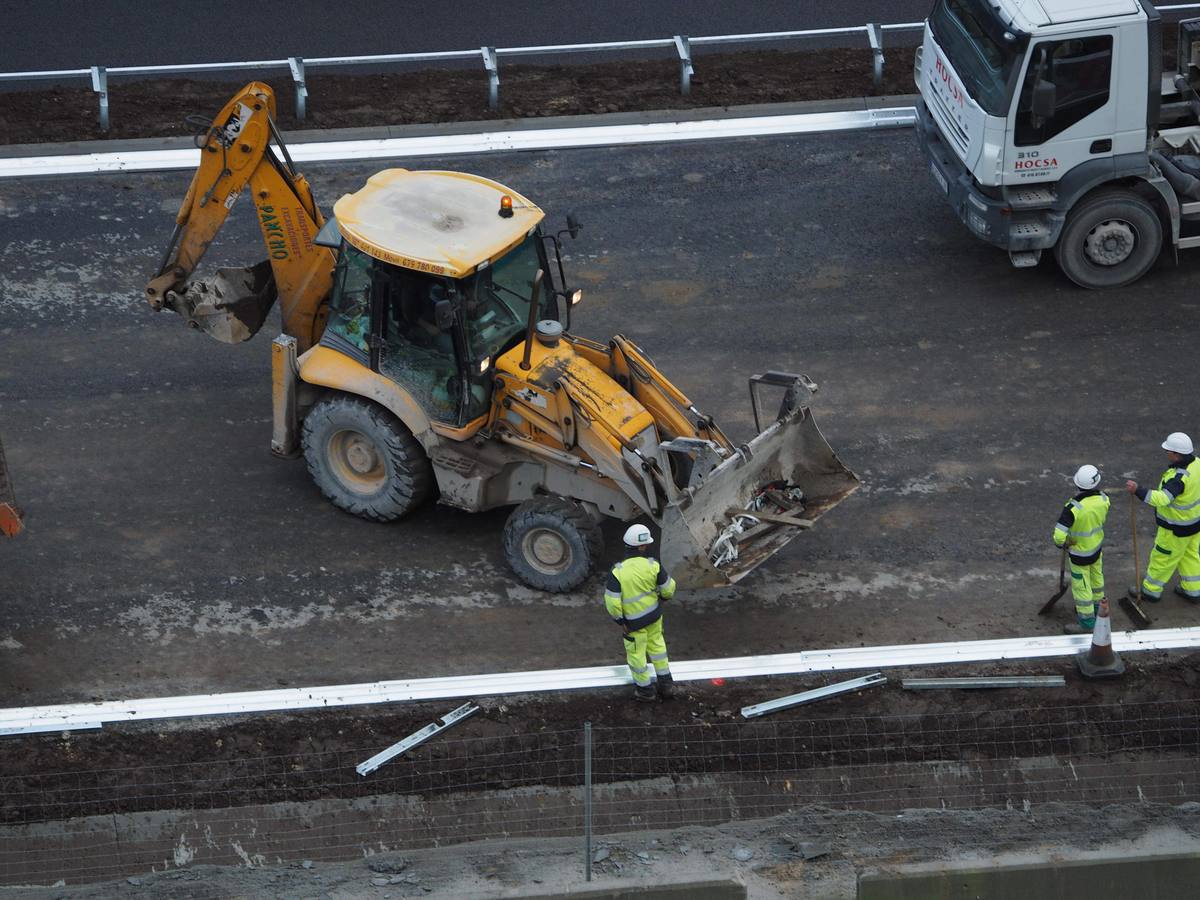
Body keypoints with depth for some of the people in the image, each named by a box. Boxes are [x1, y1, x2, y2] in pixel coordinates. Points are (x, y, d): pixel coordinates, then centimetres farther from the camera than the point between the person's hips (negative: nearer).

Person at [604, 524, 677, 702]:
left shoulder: (618, 572, -27)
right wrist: (665, 597, 17)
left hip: (634, 620, -3)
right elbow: (668, 587, -7)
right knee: (656, 644, 27)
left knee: (636, 652, 18)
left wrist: (620, 621, -7)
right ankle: (665, 682, 38)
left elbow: (612, 602, -23)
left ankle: (645, 690, 34)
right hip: (654, 613, 3)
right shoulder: (653, 566, -20)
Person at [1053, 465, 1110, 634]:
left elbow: (1059, 536, -36)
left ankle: (1087, 623, 26)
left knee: (1081, 586, 13)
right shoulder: (1103, 499, -20)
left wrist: (1063, 543, -13)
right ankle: (1097, 607, 51)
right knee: (1096, 578, 28)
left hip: (1080, 553, -6)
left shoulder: (1074, 508, -36)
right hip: (1097, 547, 6)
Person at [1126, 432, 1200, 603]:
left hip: (1177, 529, -8)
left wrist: (1138, 490, -53)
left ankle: (1151, 590, 31)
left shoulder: (1179, 478, -38)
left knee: (1162, 558, 13)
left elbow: (1162, 498, -49)